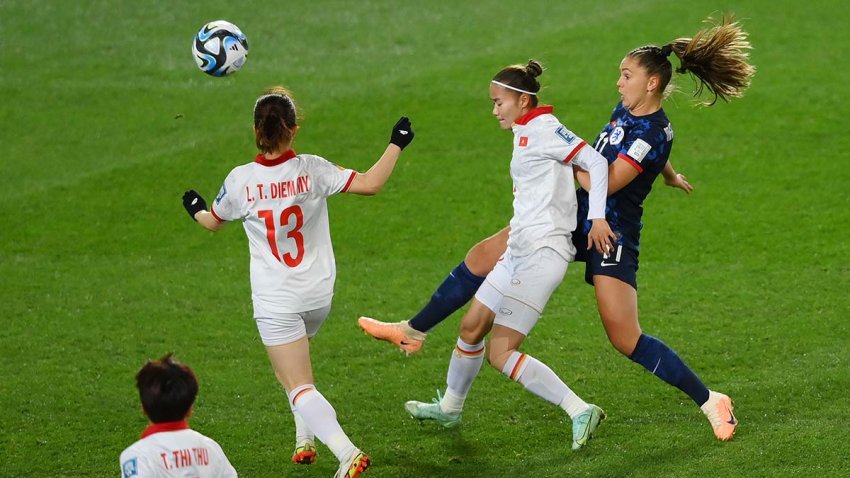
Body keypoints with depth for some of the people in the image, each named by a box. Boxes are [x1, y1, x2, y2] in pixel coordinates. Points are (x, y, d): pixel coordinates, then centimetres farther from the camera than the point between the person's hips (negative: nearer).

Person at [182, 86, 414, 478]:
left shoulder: (240, 180, -11)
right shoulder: (312, 170, -11)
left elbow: (213, 222, 9)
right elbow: (371, 183, -12)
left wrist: (196, 210, 33)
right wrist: (396, 144, 3)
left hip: (275, 301, -3)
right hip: (318, 295, 3)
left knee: (300, 388, -5)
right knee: (291, 364, 32)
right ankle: (305, 439, 29)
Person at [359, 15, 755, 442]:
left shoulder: (654, 132, -21)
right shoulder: (625, 111, 6)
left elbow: (605, 183, -29)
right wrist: (668, 175, 49)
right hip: (576, 217, 9)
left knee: (625, 340, -12)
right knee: (483, 256, 6)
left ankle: (711, 402, 2)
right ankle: (413, 332, 18)